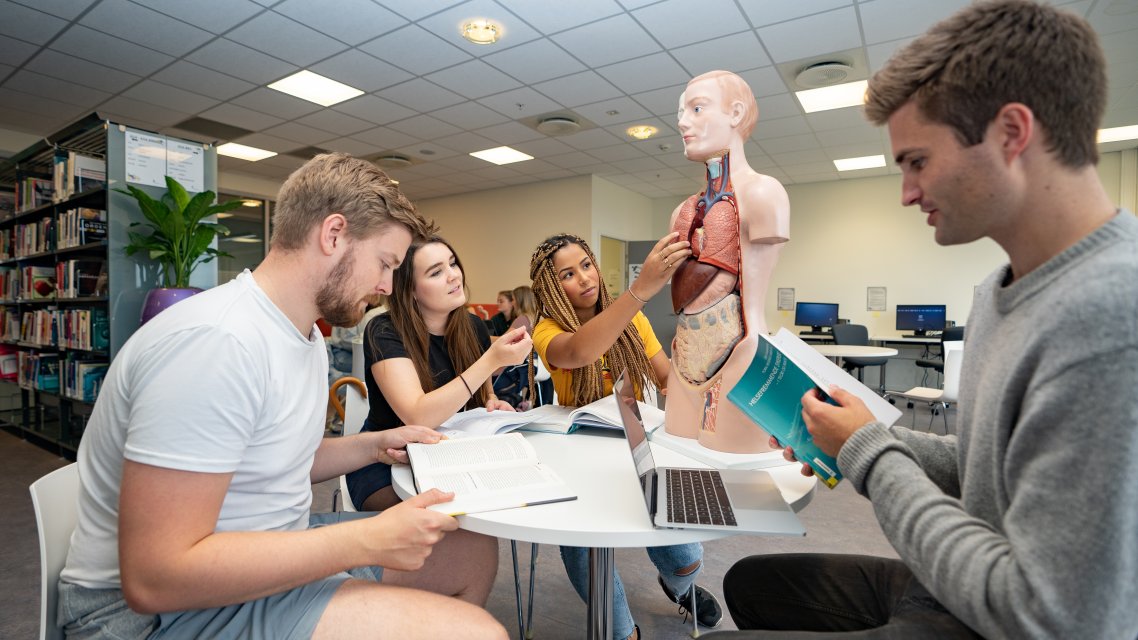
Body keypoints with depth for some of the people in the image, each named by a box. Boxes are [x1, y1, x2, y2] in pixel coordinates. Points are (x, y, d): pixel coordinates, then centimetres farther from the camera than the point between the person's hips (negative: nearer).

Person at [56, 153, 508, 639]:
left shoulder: (306, 335, 5)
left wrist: (375, 446, 3)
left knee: (475, 549, 9)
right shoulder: (217, 341, -27)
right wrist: (370, 541, -27)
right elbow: (152, 580, -29)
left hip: (272, 548, 9)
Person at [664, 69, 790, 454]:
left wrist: (757, 369, -15)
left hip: (737, 357, -7)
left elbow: (754, 313, -11)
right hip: (685, 359, 7)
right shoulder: (684, 213, 15)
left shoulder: (761, 193, -7)